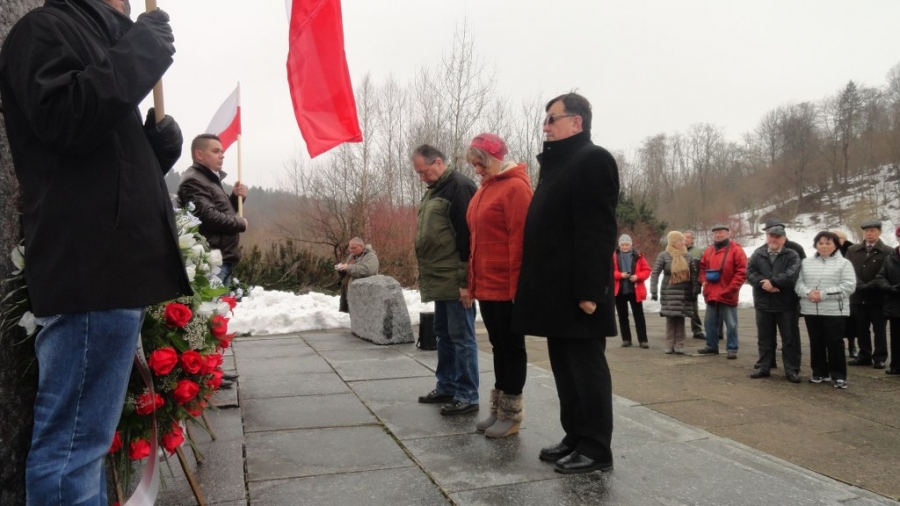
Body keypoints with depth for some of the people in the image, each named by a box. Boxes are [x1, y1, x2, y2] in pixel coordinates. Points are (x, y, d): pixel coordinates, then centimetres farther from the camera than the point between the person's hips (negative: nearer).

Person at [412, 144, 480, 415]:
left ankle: (467, 396, 6)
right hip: (440, 281, 10)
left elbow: (467, 237, -19)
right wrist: (427, 277, 20)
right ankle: (446, 387, 27)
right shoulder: (434, 191, 17)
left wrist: (465, 281, -21)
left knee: (461, 338, -3)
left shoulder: (459, 187, -13)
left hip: (456, 282, -10)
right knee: (444, 336, 16)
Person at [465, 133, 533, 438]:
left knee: (511, 346, 2)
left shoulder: (515, 186, -11)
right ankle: (498, 410, 23)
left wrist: (516, 284, -19)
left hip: (506, 286, -9)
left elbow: (520, 238, -17)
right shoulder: (485, 189, 16)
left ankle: (511, 415, 12)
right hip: (486, 285, 9)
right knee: (498, 346, 14)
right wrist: (474, 281, 15)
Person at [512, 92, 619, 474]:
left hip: (576, 290, -9)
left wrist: (589, 289, -23)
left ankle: (596, 449, 9)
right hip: (555, 289, 10)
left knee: (586, 368, -1)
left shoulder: (593, 160, -9)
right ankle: (576, 437, 25)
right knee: (565, 368, 14)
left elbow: (597, 231, -18)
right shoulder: (555, 164, 20)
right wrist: (537, 284, 15)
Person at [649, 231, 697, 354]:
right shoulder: (663, 255, -4)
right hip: (669, 292, -3)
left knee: (680, 319, 3)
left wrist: (694, 290, 6)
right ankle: (669, 345, 4)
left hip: (684, 292, 3)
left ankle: (679, 345, 7)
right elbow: (655, 273, -6)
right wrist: (654, 291, -13)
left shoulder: (686, 256, 9)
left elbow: (693, 273, 12)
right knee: (670, 319, -2)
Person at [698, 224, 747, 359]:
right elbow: (702, 267, 23)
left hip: (727, 295, -6)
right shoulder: (709, 251, 12)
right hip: (711, 294, 6)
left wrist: (731, 288, -16)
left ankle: (732, 349, 9)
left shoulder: (736, 250, -6)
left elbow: (742, 272, -11)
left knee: (731, 324, 1)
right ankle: (712, 346, 24)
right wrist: (703, 280, 6)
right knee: (710, 323, 13)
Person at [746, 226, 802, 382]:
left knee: (789, 338, 3)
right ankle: (763, 367, 21)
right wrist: (763, 283, -19)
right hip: (763, 303, 3)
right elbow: (750, 273, -3)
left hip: (786, 304, -3)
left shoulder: (792, 255, -2)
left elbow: (791, 275, -17)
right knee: (764, 337, 12)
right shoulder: (758, 254, 7)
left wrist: (772, 282, -19)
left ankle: (792, 370, 11)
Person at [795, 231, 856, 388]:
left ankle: (839, 376, 7)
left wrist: (824, 294, -16)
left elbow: (848, 286, -11)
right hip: (811, 310, 4)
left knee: (835, 343, -1)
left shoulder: (843, 263, -1)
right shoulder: (807, 263, 10)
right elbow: (798, 282, 5)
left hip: (834, 310, -4)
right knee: (816, 343, 12)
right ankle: (819, 372, 23)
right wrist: (808, 292, -16)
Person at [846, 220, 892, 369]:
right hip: (858, 297, 4)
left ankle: (880, 358, 15)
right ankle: (864, 355, 22)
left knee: (879, 330, 6)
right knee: (861, 329, 11)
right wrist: (859, 285, -12)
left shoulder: (887, 252, -3)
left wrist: (869, 286, -16)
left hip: (877, 297, -3)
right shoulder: (852, 250, 9)